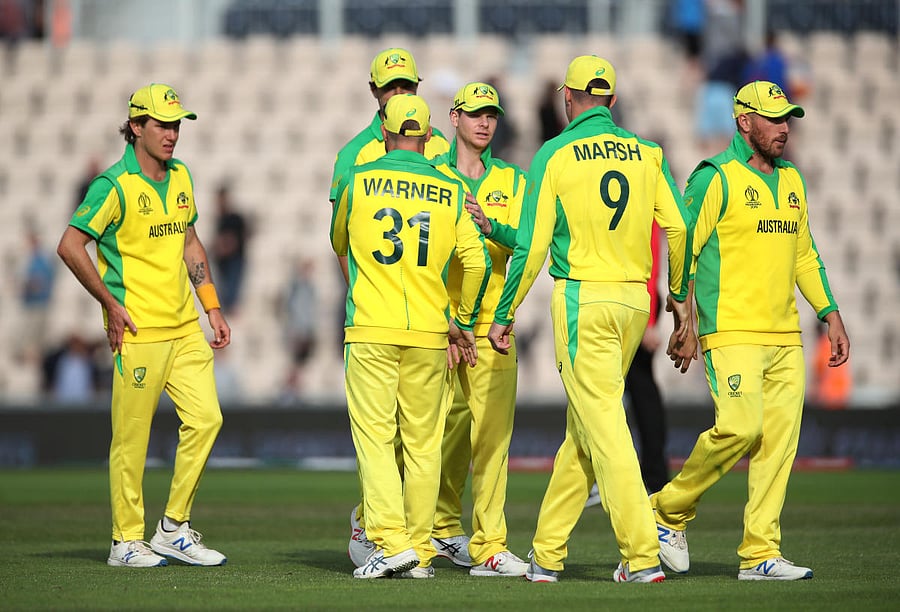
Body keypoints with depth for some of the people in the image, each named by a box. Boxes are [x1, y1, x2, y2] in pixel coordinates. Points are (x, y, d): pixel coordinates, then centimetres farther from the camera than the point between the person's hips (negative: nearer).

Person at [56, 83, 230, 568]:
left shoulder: (181, 176, 12)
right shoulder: (114, 185, -11)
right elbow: (70, 246, -14)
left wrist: (212, 307, 16)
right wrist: (110, 303, -13)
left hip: (185, 326, 7)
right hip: (138, 329, -7)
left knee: (205, 419, 0)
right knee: (132, 436, -2)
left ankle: (175, 530, 11)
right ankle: (127, 541, 7)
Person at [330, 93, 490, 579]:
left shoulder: (357, 182, 3)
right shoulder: (450, 192, 5)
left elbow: (339, 244, 20)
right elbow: (477, 261, 1)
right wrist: (464, 321, 15)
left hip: (370, 329, -2)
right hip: (429, 333, 2)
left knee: (374, 437, -3)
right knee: (422, 442, 8)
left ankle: (391, 540, -17)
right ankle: (420, 549, 9)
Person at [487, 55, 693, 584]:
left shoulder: (555, 154, -2)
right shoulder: (646, 153, 8)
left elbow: (531, 245, -6)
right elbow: (679, 225, 0)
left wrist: (504, 314, 2)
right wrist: (679, 293, 15)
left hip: (582, 298, -5)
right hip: (635, 299, 5)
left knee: (603, 427, -7)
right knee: (582, 425, 13)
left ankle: (643, 555, -15)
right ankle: (548, 553, 17)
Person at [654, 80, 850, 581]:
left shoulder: (792, 180, 16)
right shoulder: (715, 179, -6)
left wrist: (830, 313, 15)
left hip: (785, 335, 7)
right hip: (732, 332, -7)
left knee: (780, 439, 1)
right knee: (740, 427, -18)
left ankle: (761, 555, 3)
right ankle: (671, 511, 3)